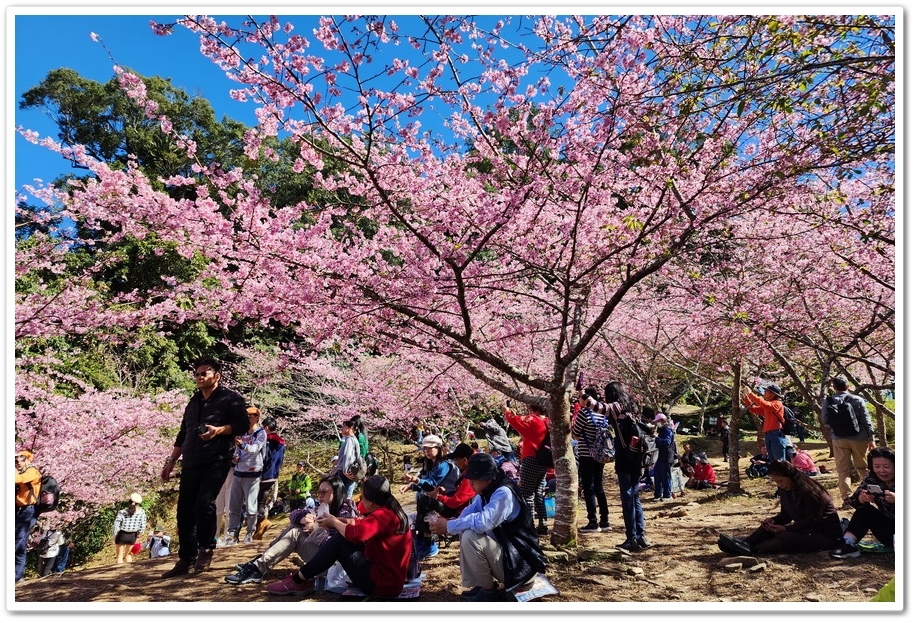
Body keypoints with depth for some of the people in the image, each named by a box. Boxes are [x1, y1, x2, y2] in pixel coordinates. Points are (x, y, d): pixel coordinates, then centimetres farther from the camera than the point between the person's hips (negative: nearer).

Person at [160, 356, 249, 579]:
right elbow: (183, 434, 26)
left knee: (204, 503, -20)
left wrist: (218, 430, -23)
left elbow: (242, 425, -8)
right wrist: (171, 462, 21)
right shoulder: (193, 402, 23)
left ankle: (206, 549, 1)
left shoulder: (230, 399, 2)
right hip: (191, 464, 7)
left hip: (216, 461, -7)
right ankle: (186, 560, 14)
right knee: (185, 511, 4)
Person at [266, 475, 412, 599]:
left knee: (339, 540, -13)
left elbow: (356, 533, -33)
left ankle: (299, 581, -3)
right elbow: (362, 524, 20)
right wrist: (336, 520, 9)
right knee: (342, 536, 10)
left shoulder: (382, 515, -20)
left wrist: (334, 523, -13)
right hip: (389, 579, 10)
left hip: (379, 584, -10)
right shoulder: (390, 511, 10)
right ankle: (306, 576, 9)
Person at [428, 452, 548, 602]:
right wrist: (448, 523, -15)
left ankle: (488, 590, -5)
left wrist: (449, 526, -24)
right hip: (503, 552, 9)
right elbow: (468, 514, 5)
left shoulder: (504, 493, -23)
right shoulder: (486, 491, 5)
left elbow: (483, 522, -35)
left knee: (470, 537, -23)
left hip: (521, 563, -9)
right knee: (466, 530, 8)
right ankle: (482, 584, 12)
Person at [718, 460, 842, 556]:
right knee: (771, 527, -13)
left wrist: (786, 528, -27)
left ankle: (751, 549, -38)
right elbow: (785, 515, 9)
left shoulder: (809, 491, -22)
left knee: (785, 537, -30)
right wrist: (774, 520, -12)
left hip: (825, 534, -8)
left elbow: (812, 522, -22)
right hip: (804, 528, 8)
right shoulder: (784, 489, 2)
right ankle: (746, 543, -34)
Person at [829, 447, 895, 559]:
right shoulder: (871, 479, -5)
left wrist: (896, 499, -43)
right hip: (888, 525, 5)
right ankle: (848, 544, -19)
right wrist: (862, 499, -30)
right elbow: (853, 501, -8)